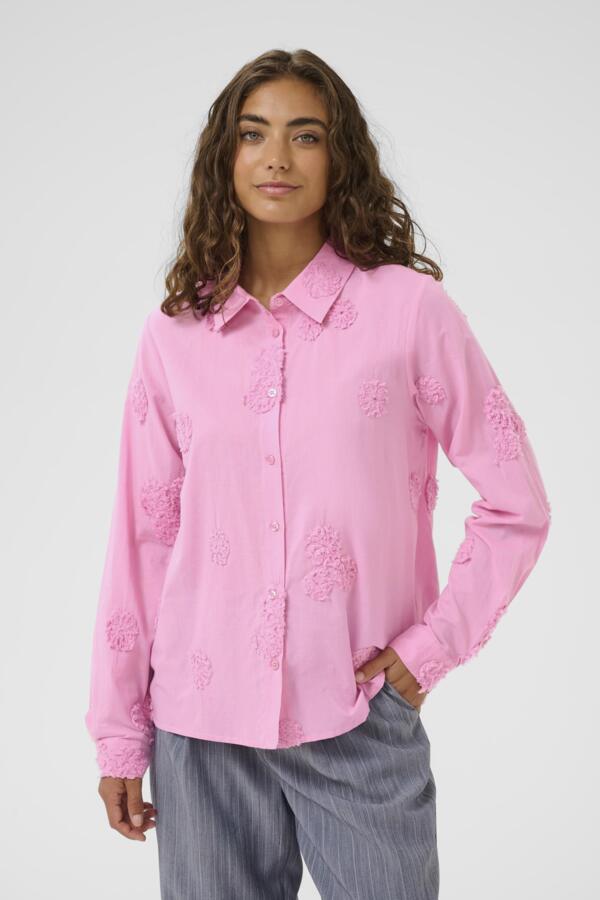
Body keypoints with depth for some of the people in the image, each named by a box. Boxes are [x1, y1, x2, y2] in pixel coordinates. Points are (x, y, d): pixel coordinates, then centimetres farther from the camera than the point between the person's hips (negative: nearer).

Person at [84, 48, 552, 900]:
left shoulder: (409, 307, -5)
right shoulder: (174, 333, 3)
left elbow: (516, 505, 0)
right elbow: (144, 536, 5)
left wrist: (431, 646, -6)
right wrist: (120, 733, 7)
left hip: (360, 724, -2)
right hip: (201, 727, 2)